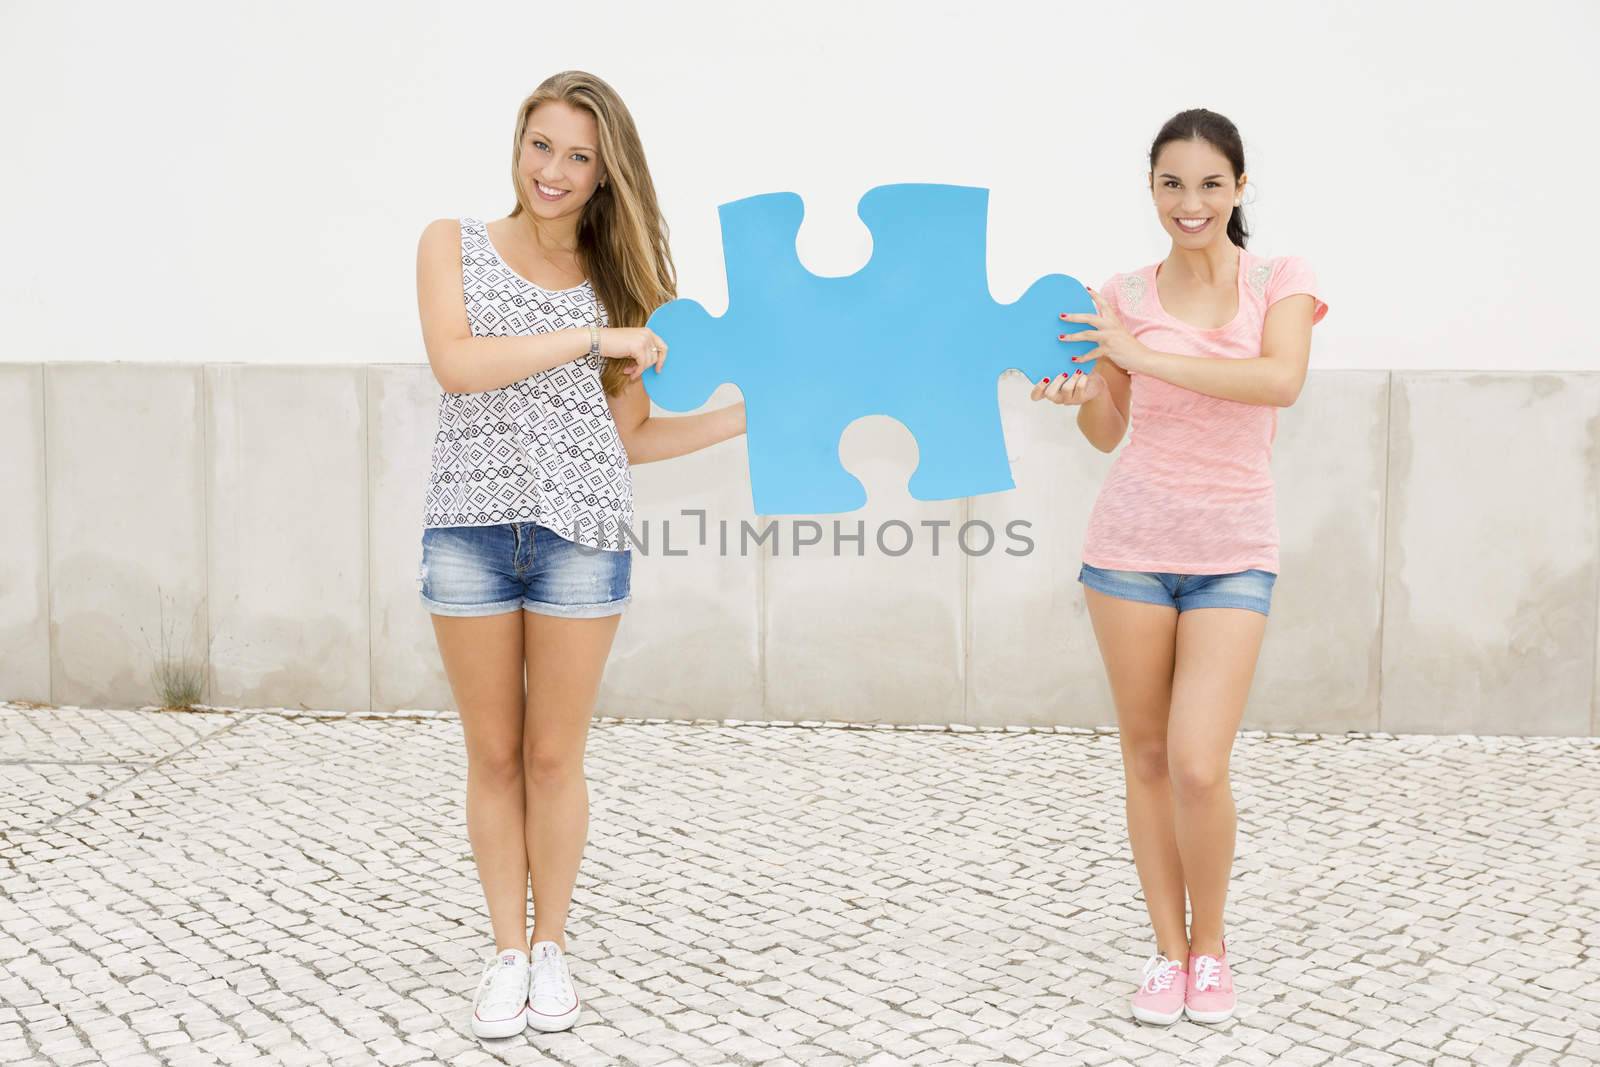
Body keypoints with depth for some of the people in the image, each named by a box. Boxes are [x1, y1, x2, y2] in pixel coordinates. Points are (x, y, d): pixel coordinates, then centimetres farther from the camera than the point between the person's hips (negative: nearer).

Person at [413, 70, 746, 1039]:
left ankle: (553, 947, 22)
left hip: (582, 533, 1)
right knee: (494, 755, 7)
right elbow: (455, 364, -13)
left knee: (555, 757, 6)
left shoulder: (616, 277, 10)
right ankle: (508, 951, 20)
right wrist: (593, 339, -14)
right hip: (470, 527, 0)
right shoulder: (454, 245, 6)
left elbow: (628, 437, 10)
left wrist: (746, 418, 3)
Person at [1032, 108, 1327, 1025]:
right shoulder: (1124, 296, 4)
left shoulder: (1280, 281, 0)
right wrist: (1080, 395, -13)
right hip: (1132, 538, 2)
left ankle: (1212, 944, 13)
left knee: (1199, 766, -11)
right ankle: (1169, 950, 21)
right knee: (1146, 755, 6)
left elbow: (1282, 381, -20)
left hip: (1233, 552, -2)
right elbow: (1109, 433, 10)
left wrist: (1145, 356, -24)